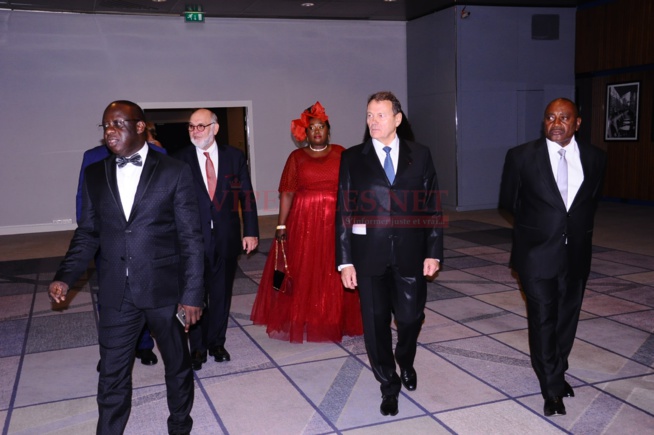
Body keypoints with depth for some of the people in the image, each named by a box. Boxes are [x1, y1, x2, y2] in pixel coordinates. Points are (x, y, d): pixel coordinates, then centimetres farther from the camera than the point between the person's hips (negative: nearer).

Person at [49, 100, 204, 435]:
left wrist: (192, 294, -11)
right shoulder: (95, 175, 5)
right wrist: (65, 277, -3)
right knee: (112, 376, 9)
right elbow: (87, 233, 10)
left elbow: (191, 239, -7)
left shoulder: (174, 172, -6)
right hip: (116, 294, 2)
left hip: (165, 290, -2)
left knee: (177, 366, 16)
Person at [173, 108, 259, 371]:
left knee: (222, 293, 13)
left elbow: (246, 196, 3)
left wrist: (250, 231, -1)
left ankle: (217, 343, 30)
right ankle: (198, 347, 25)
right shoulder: (180, 159, -3)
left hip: (227, 238, 1)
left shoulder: (234, 156, 1)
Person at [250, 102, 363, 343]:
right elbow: (287, 193, -2)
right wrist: (281, 225, -9)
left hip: (335, 222, 1)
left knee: (333, 274, 6)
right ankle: (301, 321, 13)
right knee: (302, 273, 2)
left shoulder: (341, 154, 5)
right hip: (303, 222, -1)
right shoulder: (296, 157, 3)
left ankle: (334, 321, 19)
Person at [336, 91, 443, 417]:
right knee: (376, 322, 8)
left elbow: (433, 206, 4)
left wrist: (433, 252, -2)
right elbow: (343, 212, -1)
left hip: (411, 254, 1)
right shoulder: (352, 158, 0)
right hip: (370, 255, 0)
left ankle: (405, 362, 41)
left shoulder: (420, 155, 3)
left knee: (411, 317, 7)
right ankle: (388, 384, 30)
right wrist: (345, 261, -6)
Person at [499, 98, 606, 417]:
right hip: (538, 252, -3)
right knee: (543, 319, 1)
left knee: (567, 318, 14)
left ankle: (557, 374, 34)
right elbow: (508, 201, 4)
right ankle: (552, 388, 14)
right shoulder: (521, 156, -9)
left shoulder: (594, 158, 0)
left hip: (576, 254, 3)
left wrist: (578, 229, 10)